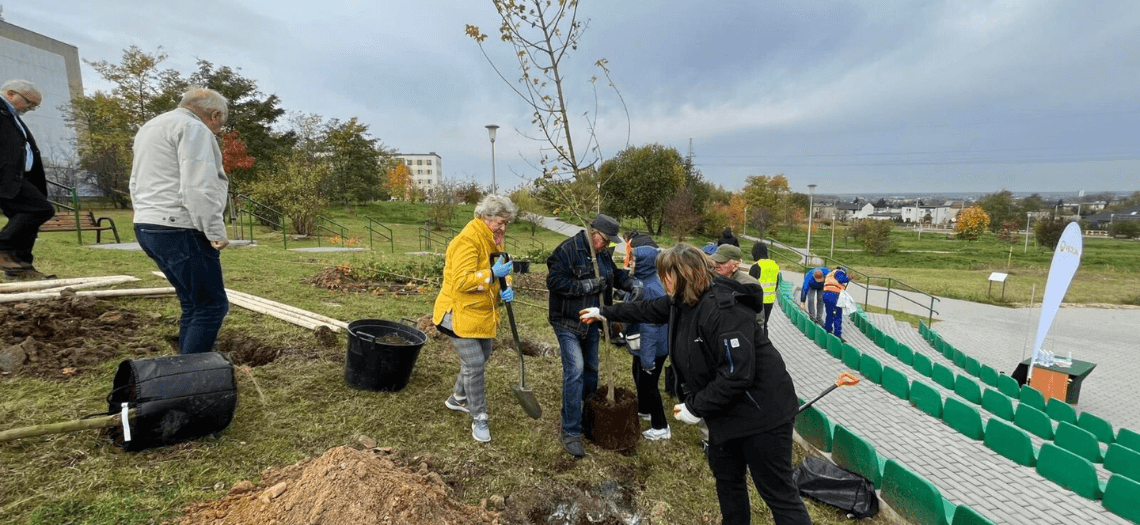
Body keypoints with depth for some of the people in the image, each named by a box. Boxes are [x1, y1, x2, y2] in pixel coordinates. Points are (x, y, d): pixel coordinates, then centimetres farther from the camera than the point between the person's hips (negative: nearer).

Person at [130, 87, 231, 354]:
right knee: (211, 307, -7)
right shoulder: (193, 128, -8)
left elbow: (136, 185, 27)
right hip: (180, 231, -10)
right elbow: (198, 189, -20)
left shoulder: (150, 127, 25)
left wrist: (148, 219, 26)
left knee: (193, 306, 14)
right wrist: (216, 233, -14)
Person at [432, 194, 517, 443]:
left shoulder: (493, 240, 8)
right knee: (474, 364, -7)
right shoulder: (468, 240, -22)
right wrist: (493, 273, -33)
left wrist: (505, 290, -6)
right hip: (460, 313, -9)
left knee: (481, 358, 20)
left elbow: (497, 276, 15)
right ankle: (479, 419, 10)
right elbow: (461, 281, -28)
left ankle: (458, 399, 43)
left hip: (483, 314, 10)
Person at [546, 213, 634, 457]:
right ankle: (571, 432, -4)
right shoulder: (567, 250, -19)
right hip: (567, 323, -8)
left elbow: (616, 274, 17)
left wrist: (631, 284, -3)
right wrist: (586, 285, -27)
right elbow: (554, 281, -24)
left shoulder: (603, 254, 5)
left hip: (590, 322, 8)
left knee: (591, 368, 17)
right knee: (575, 370, -14)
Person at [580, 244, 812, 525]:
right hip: (726, 410, 10)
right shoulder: (683, 301, 1)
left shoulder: (722, 308, -29)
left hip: (761, 411, -9)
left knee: (778, 492, 2)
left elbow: (737, 373, -32)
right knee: (726, 478, 23)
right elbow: (648, 309, 19)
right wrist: (605, 312, 27)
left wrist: (696, 407, -23)